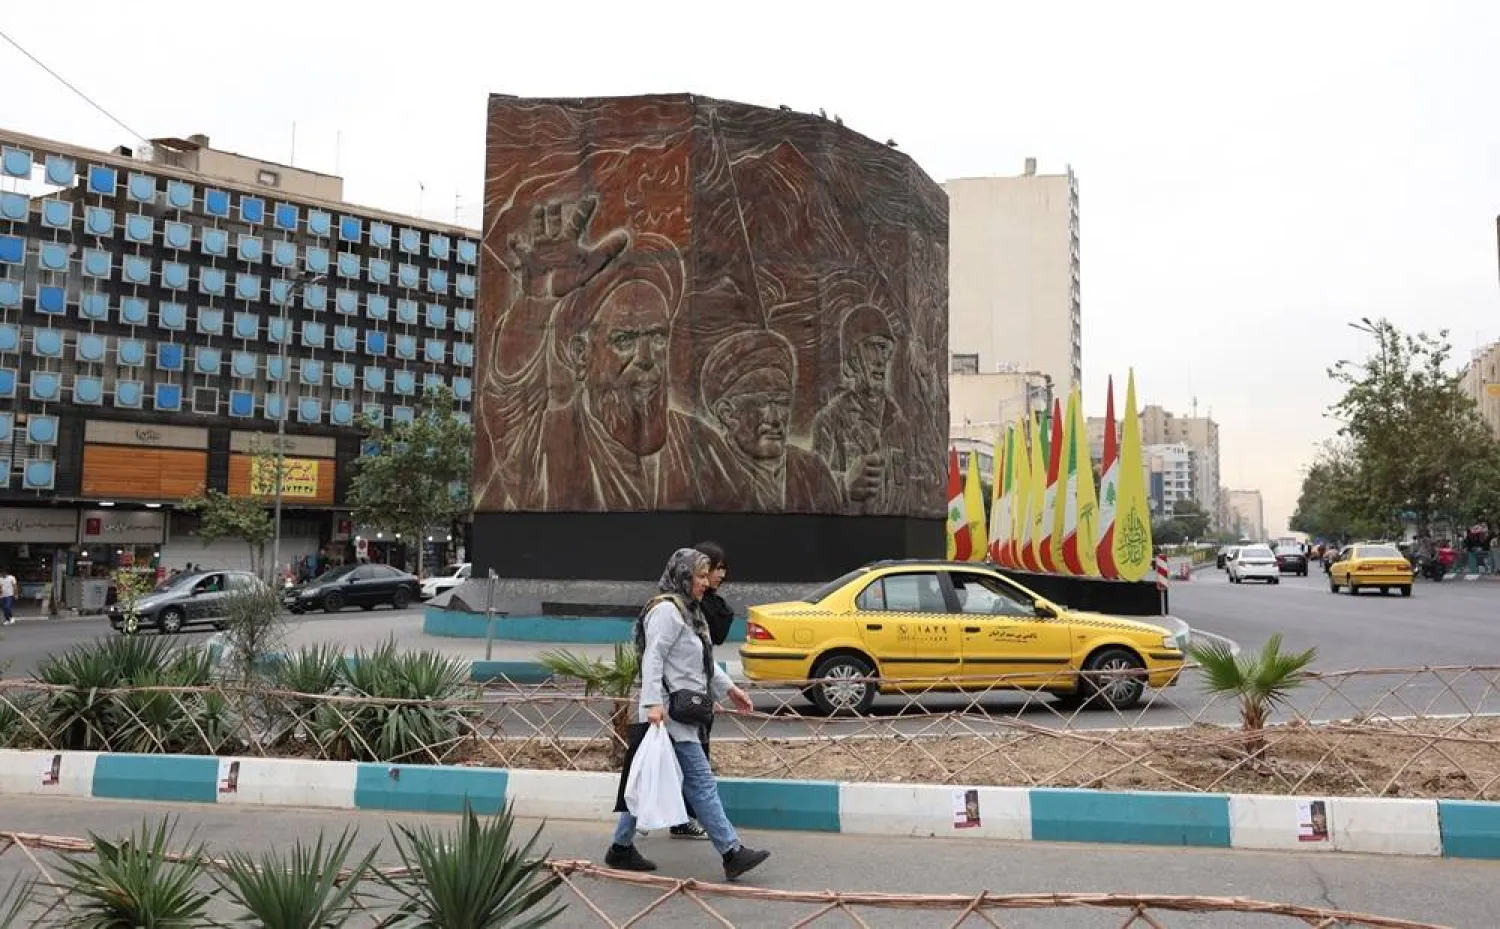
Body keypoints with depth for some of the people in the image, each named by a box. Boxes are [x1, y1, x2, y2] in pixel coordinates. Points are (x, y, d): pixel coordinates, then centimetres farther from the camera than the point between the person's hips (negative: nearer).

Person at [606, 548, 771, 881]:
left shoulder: (687, 611, 22)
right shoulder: (667, 610, -12)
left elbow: (704, 661, 30)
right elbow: (652, 658, -20)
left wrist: (729, 688, 29)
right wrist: (653, 703, -28)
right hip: (670, 712, -11)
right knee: (702, 782, -8)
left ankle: (621, 849, 21)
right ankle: (732, 853, -4)